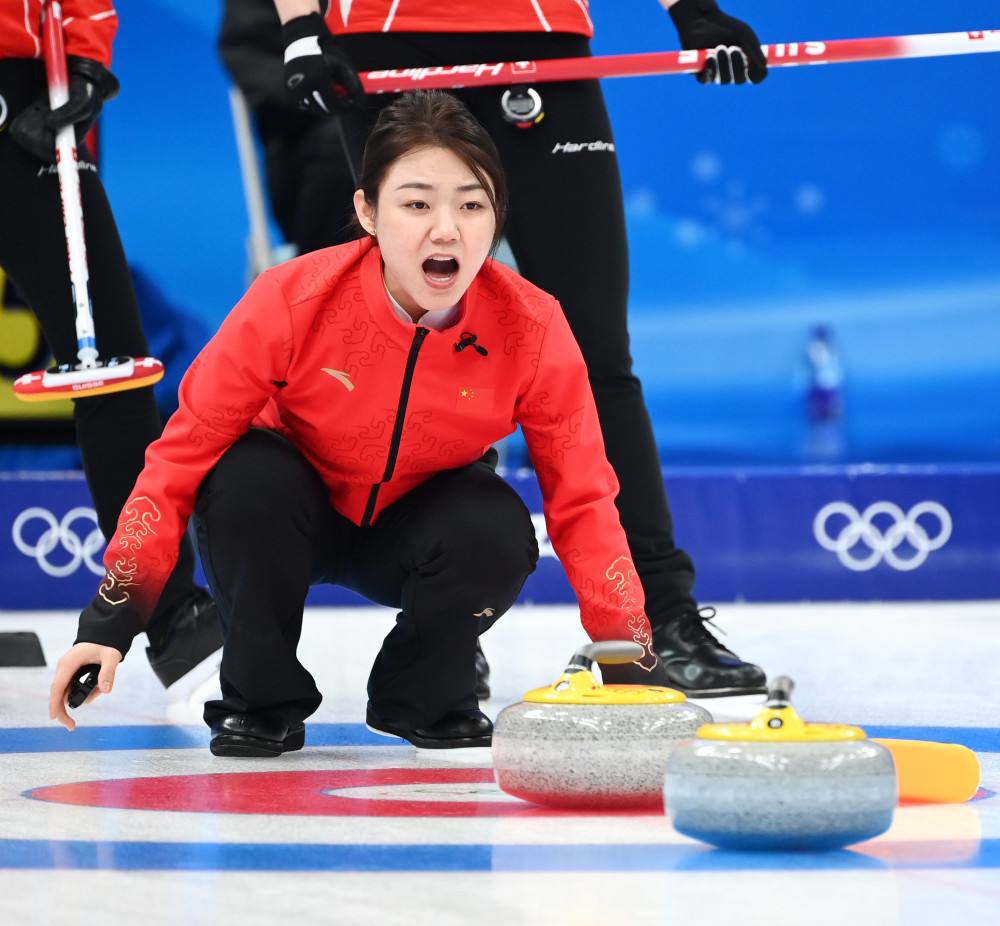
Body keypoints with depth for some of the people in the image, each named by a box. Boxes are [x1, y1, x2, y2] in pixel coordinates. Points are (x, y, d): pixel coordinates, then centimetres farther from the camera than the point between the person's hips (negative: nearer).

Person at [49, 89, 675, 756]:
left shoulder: (533, 327, -23)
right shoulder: (292, 301, -28)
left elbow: (583, 499, -15)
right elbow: (184, 452, -22)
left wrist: (629, 658, -23)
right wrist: (111, 617, -29)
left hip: (419, 534, 1)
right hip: (293, 524, -1)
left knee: (500, 531, -32)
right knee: (249, 478, -34)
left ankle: (423, 699, 0)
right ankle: (261, 701, -9)